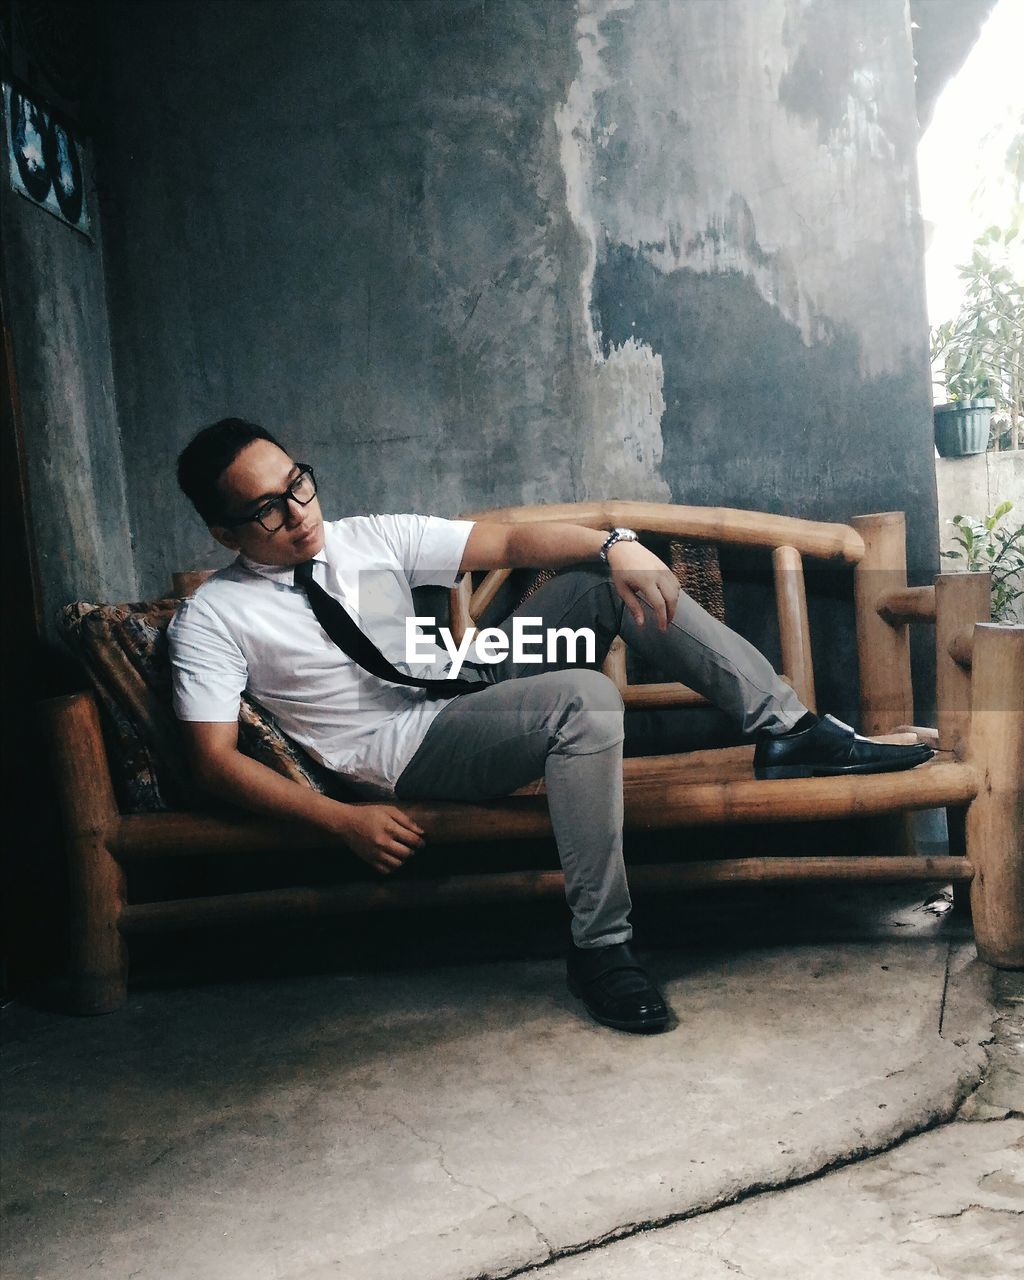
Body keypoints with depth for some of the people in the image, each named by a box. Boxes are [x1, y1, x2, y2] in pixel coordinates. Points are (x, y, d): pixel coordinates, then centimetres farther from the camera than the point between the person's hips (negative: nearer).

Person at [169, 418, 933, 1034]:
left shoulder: (370, 539, 8)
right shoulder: (213, 620, -4)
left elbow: (508, 542, 2)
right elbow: (216, 760, -11)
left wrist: (615, 544, -16)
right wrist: (344, 821, -21)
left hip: (472, 688, 7)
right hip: (405, 752, -6)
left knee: (612, 580, -7)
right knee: (585, 698, -31)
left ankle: (786, 730, -7)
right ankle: (602, 947, -22)